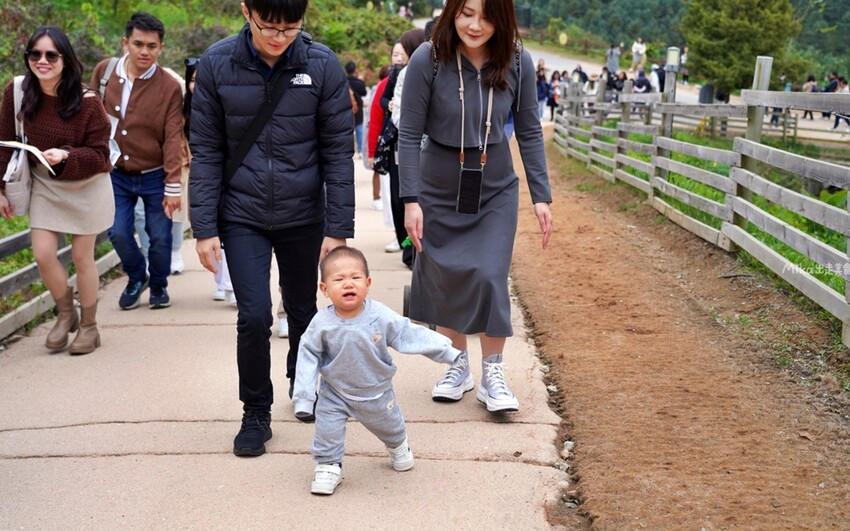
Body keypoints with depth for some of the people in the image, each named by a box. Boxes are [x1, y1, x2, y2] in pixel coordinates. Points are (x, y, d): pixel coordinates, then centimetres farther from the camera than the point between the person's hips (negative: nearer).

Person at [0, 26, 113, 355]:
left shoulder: (86, 101, -21)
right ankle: (65, 314, 25)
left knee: (82, 257, 5)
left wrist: (65, 156, -33)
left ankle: (88, 326, 24)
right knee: (43, 255, -2)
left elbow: (100, 155, -15)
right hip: (44, 185, 3)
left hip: (86, 186, -3)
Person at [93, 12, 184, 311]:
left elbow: (173, 139, -12)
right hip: (116, 174, 2)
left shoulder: (169, 87, -12)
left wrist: (172, 186, -14)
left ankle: (158, 286, 30)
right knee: (118, 233, -1)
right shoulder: (104, 72, -3)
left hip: (154, 177, -2)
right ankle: (136, 278, 29)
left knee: (160, 238, 2)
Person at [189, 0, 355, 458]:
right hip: (242, 217, -1)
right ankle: (256, 414, 13)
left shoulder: (322, 66, -11)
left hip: (303, 216, 1)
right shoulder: (217, 64, -9)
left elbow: (338, 152, -6)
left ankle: (302, 386, 43)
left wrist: (338, 229, -7)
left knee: (303, 313, 15)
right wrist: (204, 228, -6)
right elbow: (206, 151, -4)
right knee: (254, 317, -8)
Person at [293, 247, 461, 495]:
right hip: (335, 394, -1)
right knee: (327, 429, -7)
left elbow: (410, 335, -16)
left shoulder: (380, 316, -24)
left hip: (376, 391, 1)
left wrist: (447, 351, -17)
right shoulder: (322, 323, -23)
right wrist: (303, 398, -13)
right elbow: (308, 358, -13)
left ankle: (398, 446, 56)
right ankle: (328, 466, 18)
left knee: (389, 425, 23)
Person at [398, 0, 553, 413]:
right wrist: (410, 200, -14)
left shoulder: (517, 62, -11)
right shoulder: (427, 60, -17)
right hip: (439, 191, 0)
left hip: (496, 192, 0)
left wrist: (541, 196, -3)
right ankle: (457, 367, 29)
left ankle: (492, 376, 12)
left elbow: (529, 133, -2)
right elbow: (409, 135, -11)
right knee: (446, 279, 9)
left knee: (490, 278, -5)